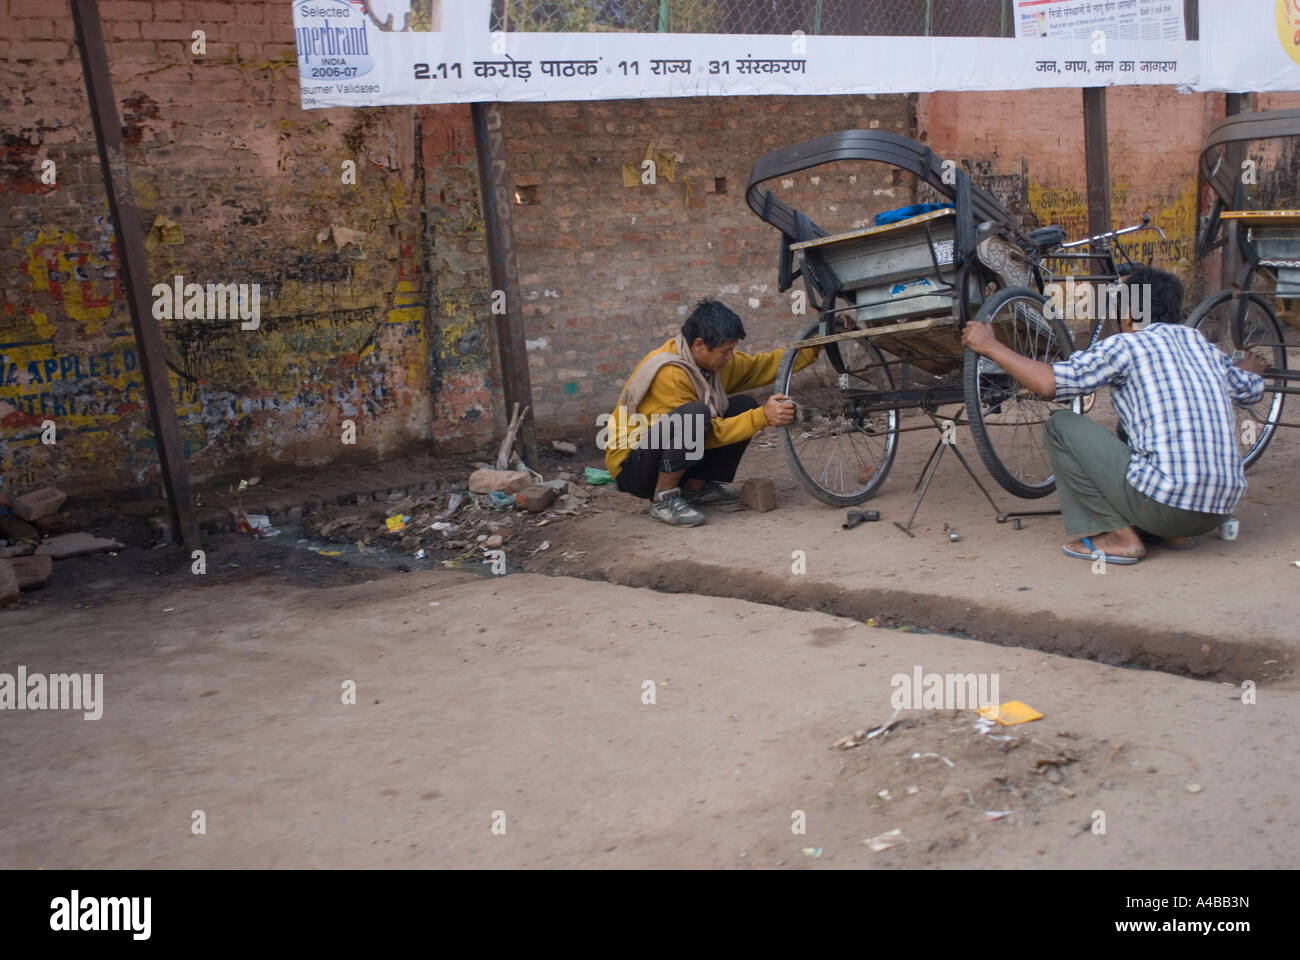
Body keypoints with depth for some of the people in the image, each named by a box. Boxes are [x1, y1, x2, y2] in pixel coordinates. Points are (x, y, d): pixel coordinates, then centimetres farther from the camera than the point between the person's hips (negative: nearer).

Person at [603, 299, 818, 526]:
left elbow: (765, 364, 12)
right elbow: (709, 432, -23)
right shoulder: (668, 373, -26)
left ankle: (695, 487, 5)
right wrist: (762, 417, -26)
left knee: (745, 407, 2)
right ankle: (663, 499, -19)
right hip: (631, 466, -9)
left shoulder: (715, 360, -1)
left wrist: (814, 347, 3)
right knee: (695, 413, -35)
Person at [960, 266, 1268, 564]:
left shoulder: (1127, 345, -3)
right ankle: (1175, 532, 19)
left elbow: (1049, 382, -11)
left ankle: (1118, 536, 0)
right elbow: (1252, 389, 33)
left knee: (1061, 426, 3)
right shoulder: (1202, 344, 16)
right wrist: (1249, 370, 57)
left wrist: (989, 345, 1)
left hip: (1164, 503, -8)